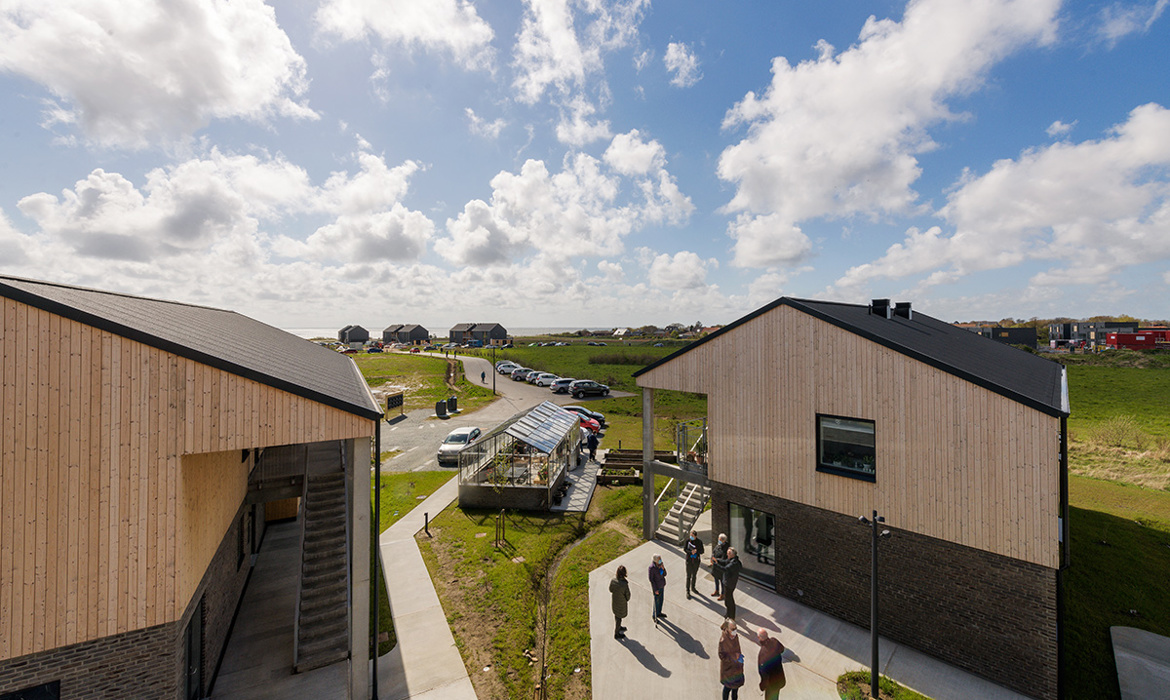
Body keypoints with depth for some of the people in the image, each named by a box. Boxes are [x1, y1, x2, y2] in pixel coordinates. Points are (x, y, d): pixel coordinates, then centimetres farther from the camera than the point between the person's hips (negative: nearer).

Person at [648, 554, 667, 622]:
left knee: (661, 599, 25)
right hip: (656, 585, -7)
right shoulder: (652, 568, -32)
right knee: (656, 601, 12)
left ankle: (659, 612, 48)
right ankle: (655, 616, 36)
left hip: (662, 584, 7)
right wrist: (655, 590, -17)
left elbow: (664, 574, -3)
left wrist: (663, 568, -24)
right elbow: (651, 579, -22)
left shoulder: (660, 564, -11)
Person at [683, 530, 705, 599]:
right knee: (688, 576, 1)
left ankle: (693, 588, 41)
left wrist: (696, 550, -27)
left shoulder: (699, 542, -11)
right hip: (689, 560, -2)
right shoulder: (687, 540, -13)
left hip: (696, 561, 2)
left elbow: (702, 551, -8)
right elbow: (684, 549, -12)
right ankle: (688, 592, 14)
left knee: (694, 575, 20)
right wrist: (691, 552, -28)